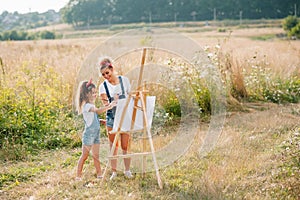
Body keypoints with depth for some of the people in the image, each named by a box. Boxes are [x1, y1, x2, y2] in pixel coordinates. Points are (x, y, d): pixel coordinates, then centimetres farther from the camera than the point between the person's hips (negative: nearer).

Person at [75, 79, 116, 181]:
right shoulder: (86, 106, -16)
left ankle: (99, 174, 14)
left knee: (96, 156, 10)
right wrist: (109, 106, -40)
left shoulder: (92, 105, 15)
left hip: (96, 133, 9)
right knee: (84, 156, -2)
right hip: (89, 133, -9)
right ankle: (78, 176, 4)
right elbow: (98, 111, -34)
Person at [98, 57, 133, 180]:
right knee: (113, 146, 4)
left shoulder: (124, 80, 0)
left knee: (125, 145, 0)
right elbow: (105, 103, -12)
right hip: (112, 118, 0)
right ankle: (114, 171, 13)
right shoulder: (103, 86, -3)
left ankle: (127, 170, 13)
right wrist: (113, 102, -33)